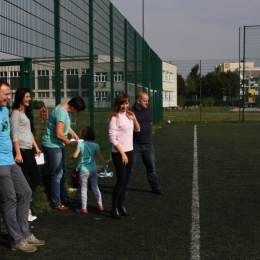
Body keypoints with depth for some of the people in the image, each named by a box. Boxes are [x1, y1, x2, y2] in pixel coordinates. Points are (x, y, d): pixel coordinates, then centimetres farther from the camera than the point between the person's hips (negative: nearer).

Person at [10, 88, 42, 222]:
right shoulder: (16, 113, -8)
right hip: (21, 151, -9)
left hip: (29, 151, 9)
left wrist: (36, 147, 19)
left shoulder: (26, 113, 18)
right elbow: (14, 135, -15)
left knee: (36, 178, 10)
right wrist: (18, 153, -20)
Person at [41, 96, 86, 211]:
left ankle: (63, 197, 31)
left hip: (58, 145, 10)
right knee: (57, 174, -5)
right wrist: (70, 143, -14)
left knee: (62, 172, 18)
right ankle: (56, 203, 3)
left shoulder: (65, 109, 5)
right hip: (52, 145, -10)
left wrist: (73, 133, 13)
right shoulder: (62, 113, -26)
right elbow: (59, 134, -29)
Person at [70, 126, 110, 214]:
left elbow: (75, 155, -13)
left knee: (84, 189, 3)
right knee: (95, 187, 14)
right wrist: (105, 167, 2)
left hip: (83, 170, -2)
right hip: (93, 170, 3)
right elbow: (100, 157, -5)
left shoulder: (80, 144, -8)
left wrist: (71, 156, 10)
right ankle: (100, 205, 18)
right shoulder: (95, 145, -2)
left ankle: (84, 208, 4)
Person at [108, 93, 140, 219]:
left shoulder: (128, 115, 8)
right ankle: (114, 208, 3)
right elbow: (112, 138, -17)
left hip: (129, 152, 7)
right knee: (121, 181, -6)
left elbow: (137, 130, 19)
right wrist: (122, 153, -17)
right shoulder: (115, 118, -13)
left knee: (125, 181, 10)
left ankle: (121, 205, 19)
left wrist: (134, 119, 1)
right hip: (119, 153, -7)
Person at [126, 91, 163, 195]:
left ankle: (156, 187, 25)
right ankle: (125, 189, 13)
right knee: (130, 168, 2)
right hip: (135, 145, -5)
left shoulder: (149, 111, 8)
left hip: (148, 145, 5)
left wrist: (147, 135, 13)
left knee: (152, 167, 13)